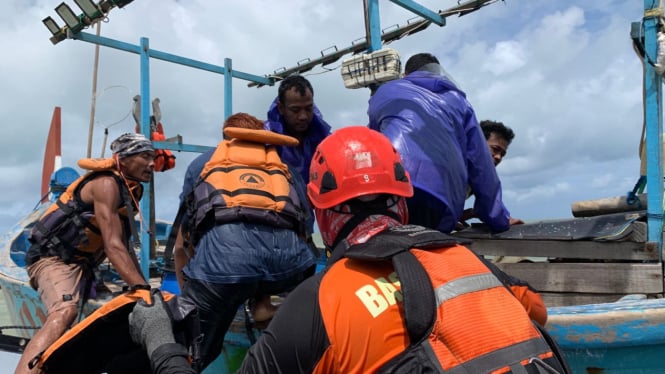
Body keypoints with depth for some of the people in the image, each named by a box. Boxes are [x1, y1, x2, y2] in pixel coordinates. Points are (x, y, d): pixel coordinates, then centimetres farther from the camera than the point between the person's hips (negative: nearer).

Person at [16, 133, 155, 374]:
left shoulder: (129, 193, 12)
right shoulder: (107, 184, -17)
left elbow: (125, 248, 15)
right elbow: (113, 247, -27)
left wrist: (143, 289, 7)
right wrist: (143, 288, -34)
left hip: (82, 264, 10)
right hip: (55, 258, -10)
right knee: (64, 314, -34)